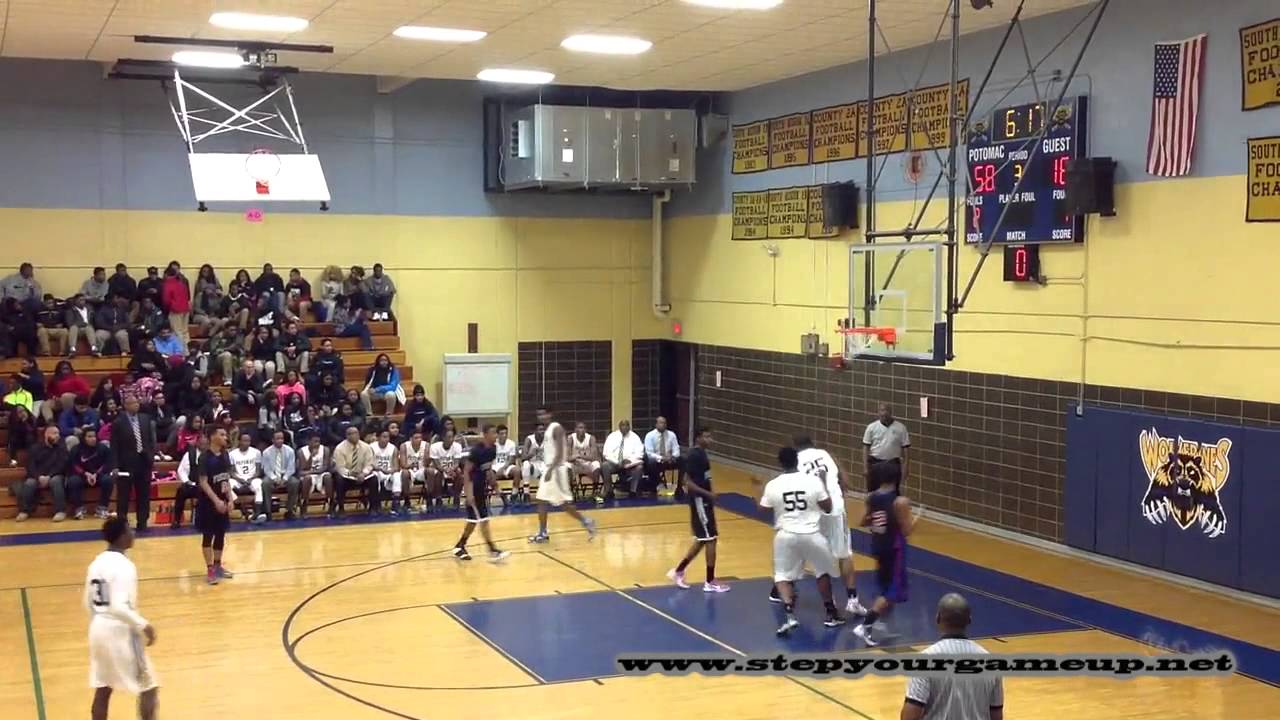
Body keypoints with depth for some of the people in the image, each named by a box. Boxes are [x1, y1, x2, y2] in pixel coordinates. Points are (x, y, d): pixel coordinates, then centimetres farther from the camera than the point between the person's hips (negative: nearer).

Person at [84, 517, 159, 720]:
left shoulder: (96, 562, 7)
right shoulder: (124, 565, -19)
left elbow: (89, 602, 14)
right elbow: (119, 607, -26)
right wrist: (144, 626, -17)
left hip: (98, 630, 8)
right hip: (120, 632, -8)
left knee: (103, 689, 14)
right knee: (148, 686, 4)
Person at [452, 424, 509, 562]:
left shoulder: (492, 449, 3)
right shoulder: (476, 450, -21)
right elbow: (466, 471, -19)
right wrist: (468, 492, -23)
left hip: (482, 487, 9)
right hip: (473, 488, -9)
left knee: (473, 520, 13)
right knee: (483, 520, -7)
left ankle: (459, 547, 24)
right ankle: (493, 551, -5)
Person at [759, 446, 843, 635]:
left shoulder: (772, 485, -4)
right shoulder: (813, 481, -6)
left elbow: (763, 510, 8)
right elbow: (828, 508, 1)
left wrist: (759, 492, 24)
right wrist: (824, 485, 16)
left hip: (786, 535, 0)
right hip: (811, 535, 0)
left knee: (783, 576, 12)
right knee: (823, 572, 22)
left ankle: (790, 616, -9)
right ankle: (831, 614, 28)